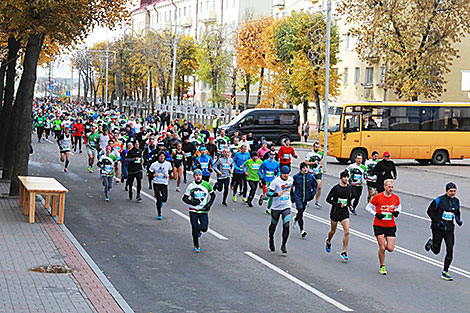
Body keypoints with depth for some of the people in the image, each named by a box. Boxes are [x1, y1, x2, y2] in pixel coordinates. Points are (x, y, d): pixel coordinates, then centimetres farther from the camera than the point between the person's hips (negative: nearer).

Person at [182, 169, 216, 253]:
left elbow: (213, 195, 11)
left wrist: (209, 205, -2)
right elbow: (184, 198, 6)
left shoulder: (207, 185, -2)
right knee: (194, 228, -3)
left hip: (203, 210, 0)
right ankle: (196, 246, 18)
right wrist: (191, 202, -14)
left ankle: (199, 229, 26)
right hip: (193, 210, 0)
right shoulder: (190, 186, 0)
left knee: (204, 228, -12)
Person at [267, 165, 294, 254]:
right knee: (273, 225, 15)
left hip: (286, 207, 2)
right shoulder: (276, 181, -14)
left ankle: (283, 245, -2)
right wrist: (277, 194, -33)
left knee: (286, 226, -13)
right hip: (276, 207, -2)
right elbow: (268, 192, -17)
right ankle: (271, 240, 42)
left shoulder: (291, 179, 1)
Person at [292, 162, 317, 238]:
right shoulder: (296, 176, -8)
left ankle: (296, 218, 54)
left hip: (306, 197, 3)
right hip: (298, 197, -3)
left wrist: (313, 194, 2)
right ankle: (302, 230, -13)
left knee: (301, 211, 18)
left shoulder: (311, 177, -2)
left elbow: (315, 185, 13)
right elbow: (291, 186, 5)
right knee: (300, 212, -13)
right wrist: (292, 195, 4)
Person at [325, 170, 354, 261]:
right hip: (335, 212, -3)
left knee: (347, 232, -11)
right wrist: (337, 204, -19)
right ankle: (328, 242, 48)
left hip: (345, 213, 3)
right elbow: (328, 199, -8)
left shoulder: (350, 189, 2)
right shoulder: (336, 188, -12)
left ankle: (344, 252, -6)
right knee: (333, 231, 13)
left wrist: (349, 206, 2)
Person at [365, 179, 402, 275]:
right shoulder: (377, 197, -8)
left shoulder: (396, 198, 1)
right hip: (379, 225, -3)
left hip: (391, 226, 3)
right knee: (382, 247, -6)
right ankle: (382, 267, 12)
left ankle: (382, 248, 31)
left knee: (390, 248, -5)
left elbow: (399, 206, 21)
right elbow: (368, 207, 2)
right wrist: (376, 214, -13)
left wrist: (397, 211, -1)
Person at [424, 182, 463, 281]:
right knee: (436, 251, 7)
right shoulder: (439, 200, -11)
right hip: (438, 228, -3)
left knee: (450, 251, -6)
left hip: (449, 229, 4)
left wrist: (458, 221, 3)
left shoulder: (456, 201, 5)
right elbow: (430, 211, -5)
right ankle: (431, 241, 42)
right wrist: (437, 221, -16)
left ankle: (444, 272, 4)